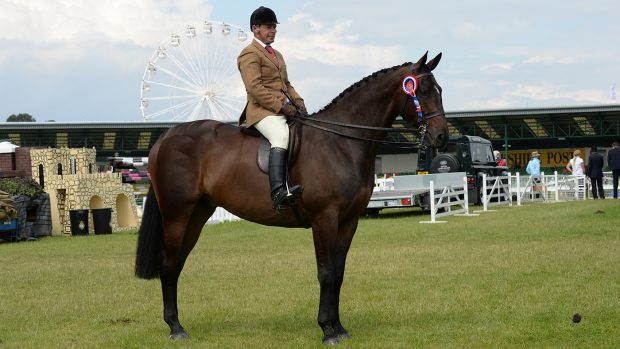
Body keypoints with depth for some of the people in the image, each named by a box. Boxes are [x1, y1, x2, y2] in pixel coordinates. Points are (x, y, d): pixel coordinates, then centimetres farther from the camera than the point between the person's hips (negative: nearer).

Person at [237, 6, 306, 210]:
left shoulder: (277, 55, 28)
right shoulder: (250, 54, -2)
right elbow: (255, 88, -14)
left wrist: (298, 103, 9)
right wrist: (282, 106, -18)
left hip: (284, 110, 10)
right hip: (263, 111, -10)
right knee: (282, 136, -35)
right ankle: (279, 193, -50)